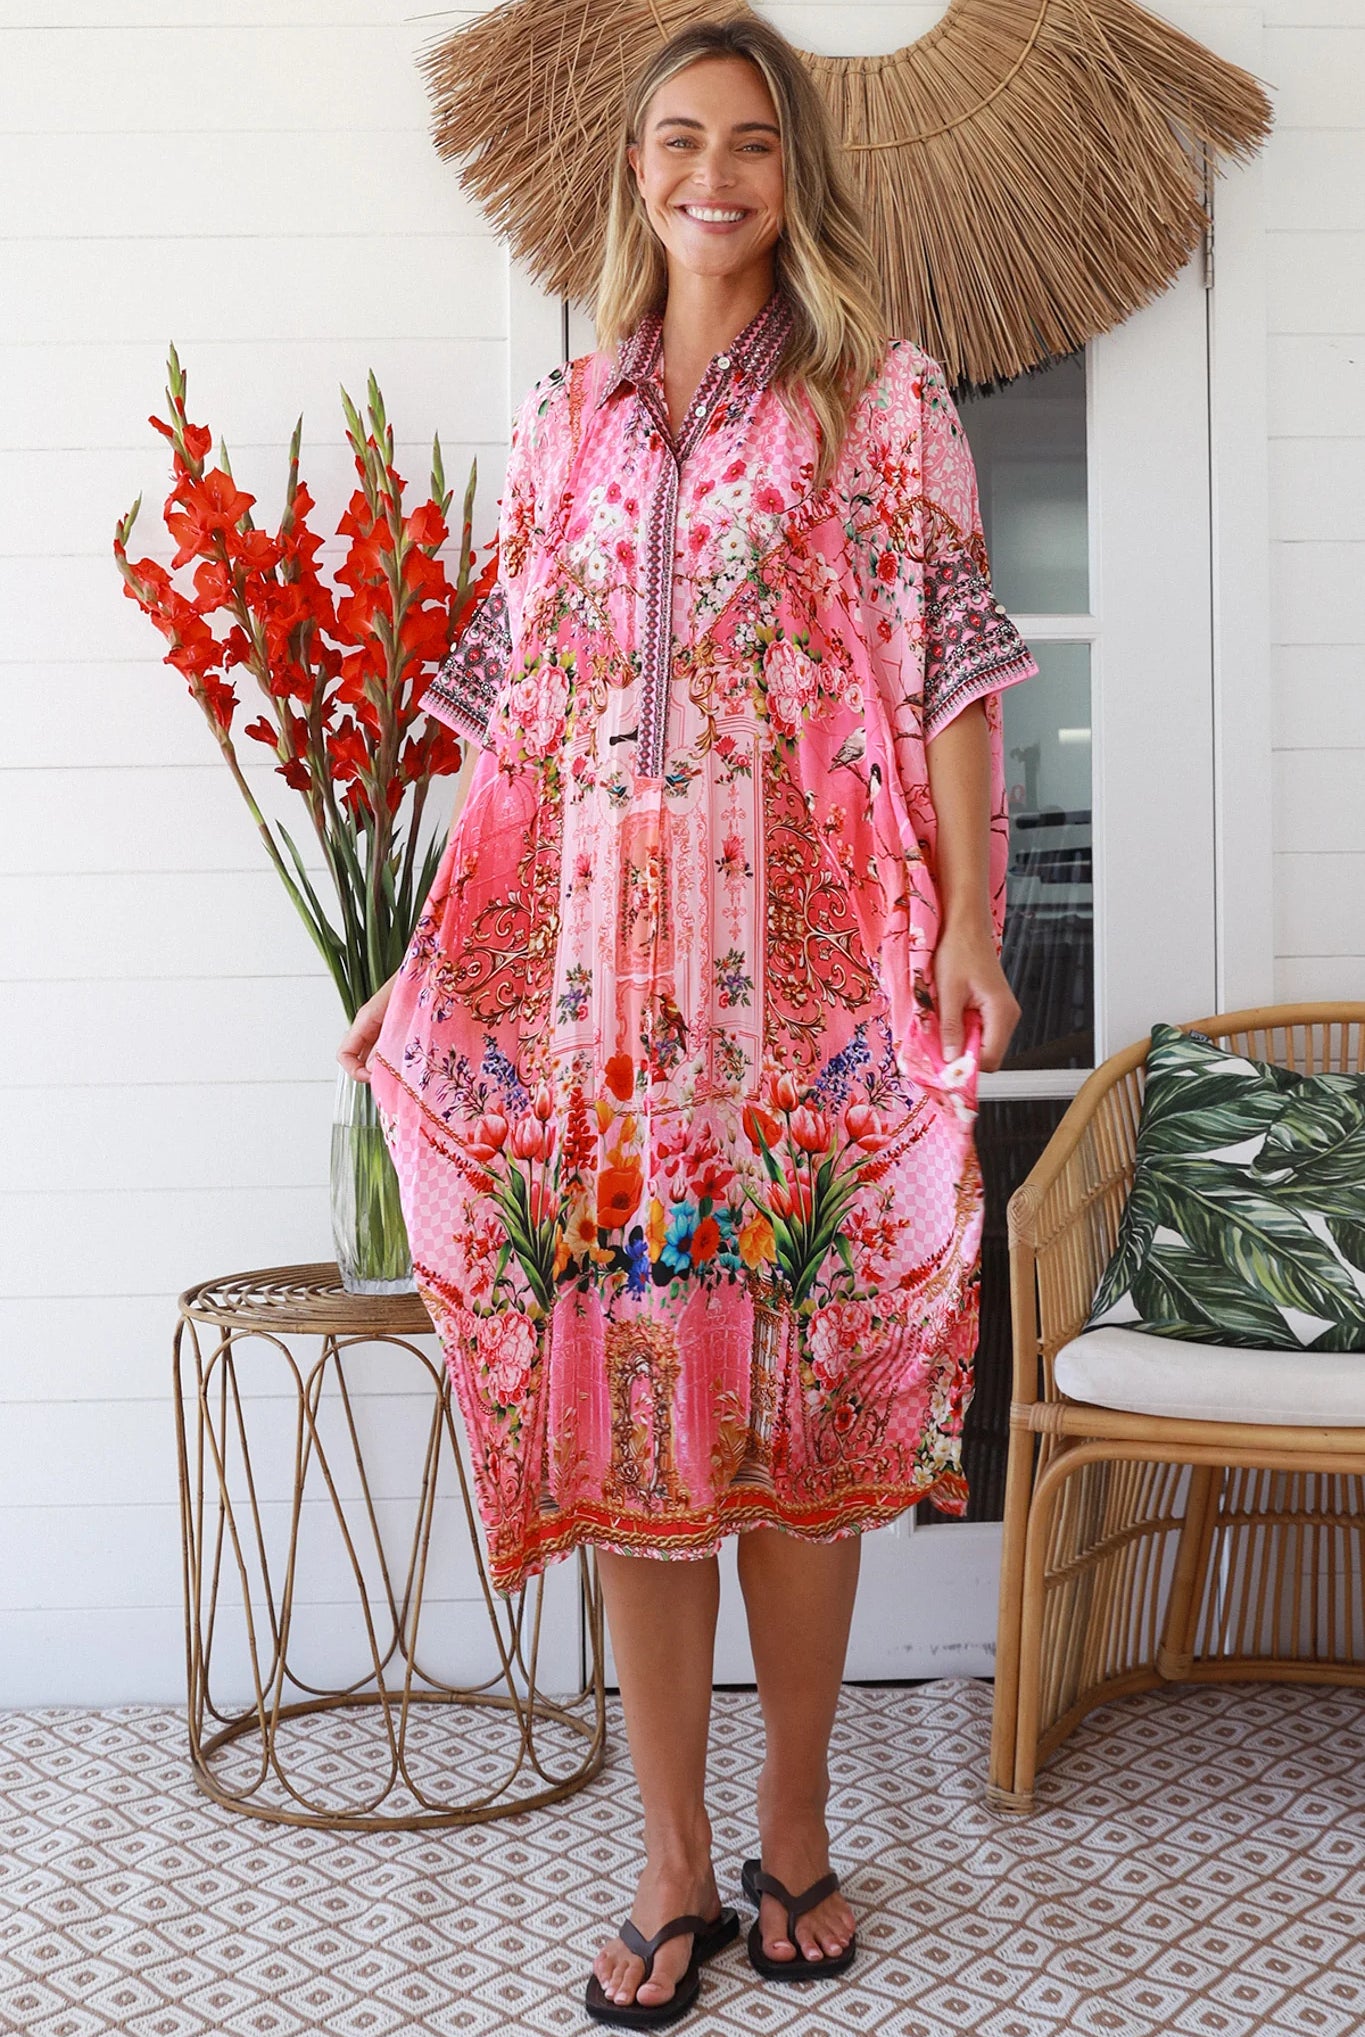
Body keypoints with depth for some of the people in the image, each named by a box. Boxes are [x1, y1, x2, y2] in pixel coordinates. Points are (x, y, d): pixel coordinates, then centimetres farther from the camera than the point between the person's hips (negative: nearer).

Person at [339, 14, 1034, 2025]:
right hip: (593, 964, 3)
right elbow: (517, 715, 14)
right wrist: (429, 964, 11)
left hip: (807, 959, -2)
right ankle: (676, 1867, 16)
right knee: (624, 1391, 3)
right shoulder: (565, 419, 15)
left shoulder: (880, 398, 6)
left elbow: (947, 674, 0)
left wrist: (966, 926, -12)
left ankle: (796, 1829, 23)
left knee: (796, 1391, 3)